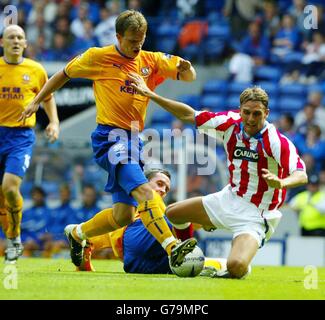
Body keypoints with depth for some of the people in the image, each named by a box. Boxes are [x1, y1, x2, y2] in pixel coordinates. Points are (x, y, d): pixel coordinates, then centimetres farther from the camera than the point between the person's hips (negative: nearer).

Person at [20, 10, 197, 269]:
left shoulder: (152, 61, 11)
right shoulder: (98, 57, 1)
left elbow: (188, 77, 5)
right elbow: (64, 74, 14)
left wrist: (186, 68, -18)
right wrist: (37, 101, 15)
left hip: (133, 140, 6)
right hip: (110, 138, -6)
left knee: (124, 215, 7)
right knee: (143, 191, -27)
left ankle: (77, 233, 33)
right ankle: (172, 248, -39)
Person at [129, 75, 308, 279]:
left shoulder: (277, 141, -24)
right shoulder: (231, 123, -8)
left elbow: (301, 175, -34)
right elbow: (189, 115, 1)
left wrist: (281, 183, -56)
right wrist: (150, 95, -2)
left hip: (254, 214, -6)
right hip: (229, 199, 6)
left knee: (236, 268, -29)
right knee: (172, 214, 14)